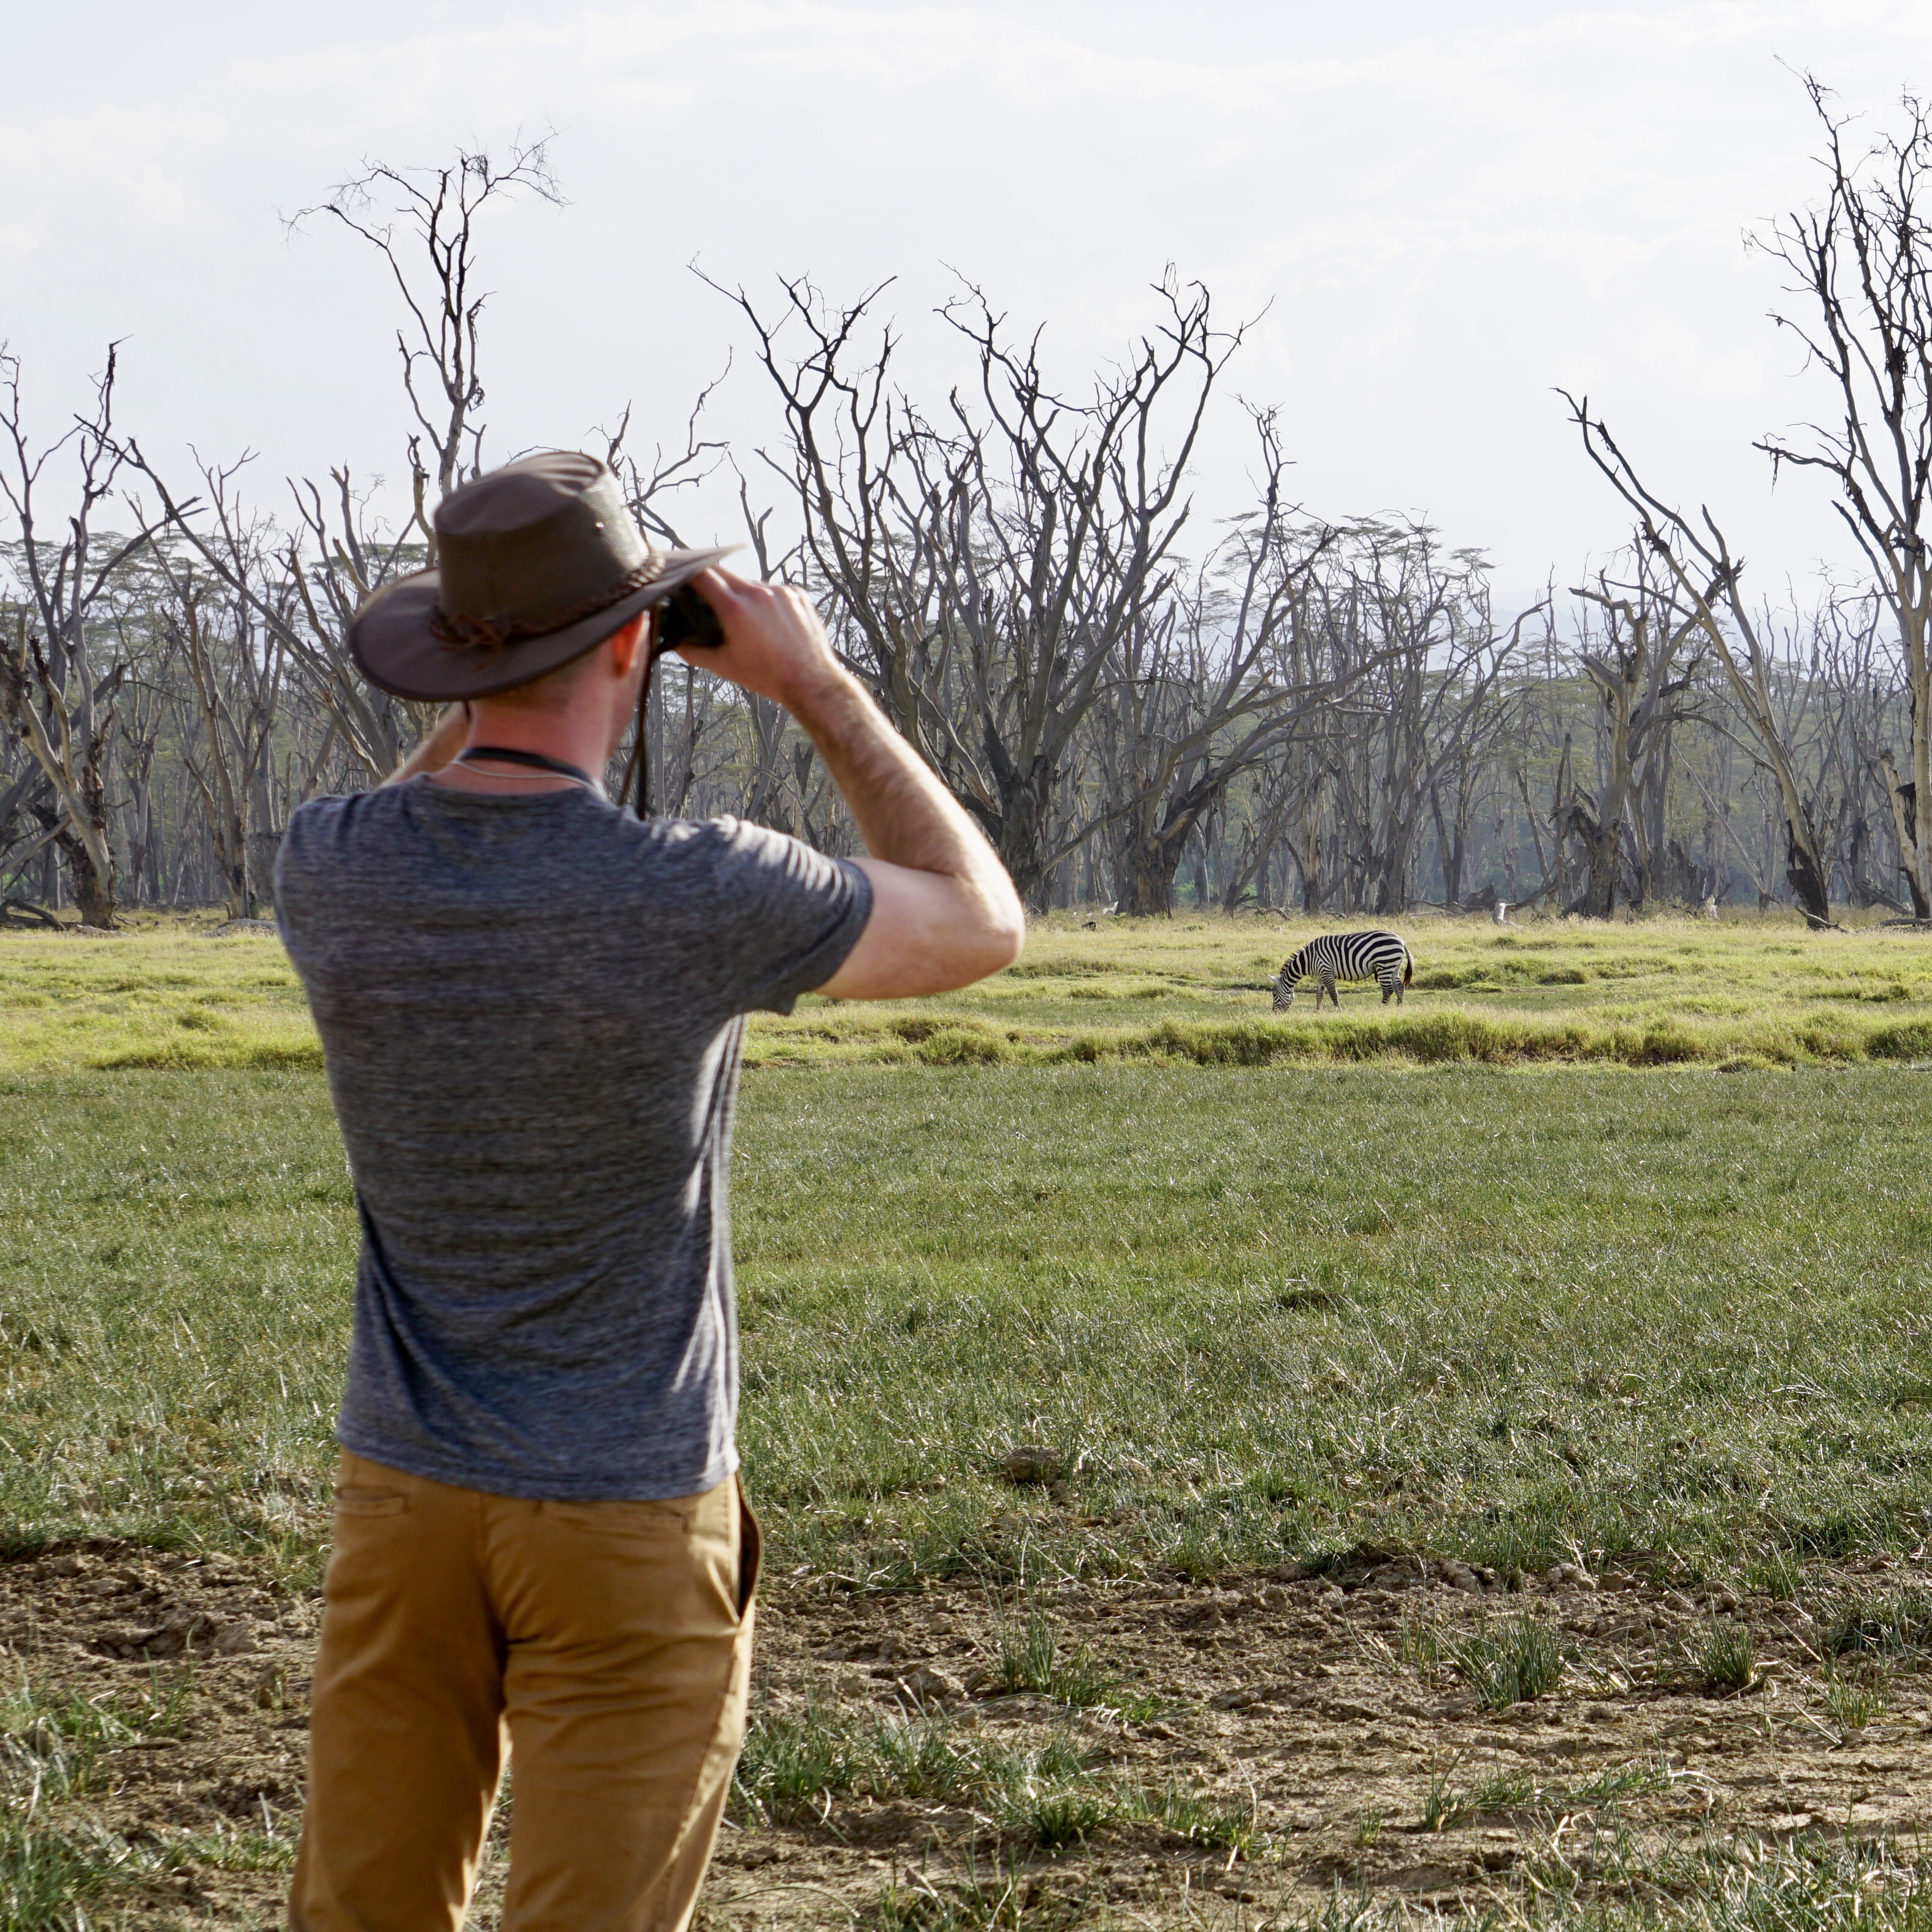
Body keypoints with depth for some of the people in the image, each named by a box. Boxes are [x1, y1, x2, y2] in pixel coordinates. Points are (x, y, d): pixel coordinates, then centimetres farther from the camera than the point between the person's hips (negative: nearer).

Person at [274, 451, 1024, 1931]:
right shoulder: (695, 898, -21)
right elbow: (984, 927, -4)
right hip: (631, 1526, -4)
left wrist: (488, 696, 13)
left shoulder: (328, 870, -8)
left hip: (404, 1493, 4)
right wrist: (820, 689, -1)